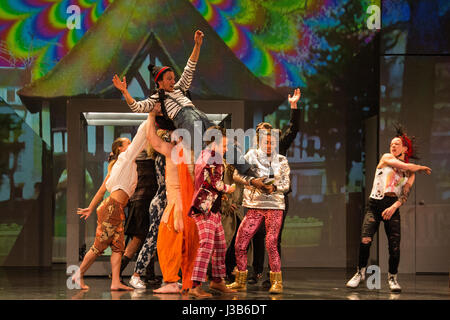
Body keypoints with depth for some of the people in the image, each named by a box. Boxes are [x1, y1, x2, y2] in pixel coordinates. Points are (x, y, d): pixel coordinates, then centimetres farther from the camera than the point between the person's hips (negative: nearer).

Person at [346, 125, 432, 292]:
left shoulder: (410, 173, 13)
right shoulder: (386, 158, 8)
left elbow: (406, 193, -1)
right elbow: (407, 166, -6)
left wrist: (394, 207, -18)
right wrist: (422, 168, 10)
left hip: (393, 206, 2)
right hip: (375, 204, -2)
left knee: (395, 245, -10)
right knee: (365, 240, -17)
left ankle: (392, 277, 10)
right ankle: (360, 272, 3)